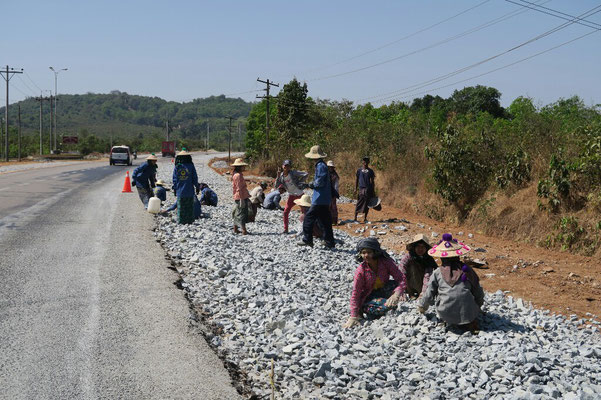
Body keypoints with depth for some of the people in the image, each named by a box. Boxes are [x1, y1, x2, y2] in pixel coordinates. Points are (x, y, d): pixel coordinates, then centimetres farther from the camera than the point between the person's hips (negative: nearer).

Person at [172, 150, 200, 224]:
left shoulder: (176, 167, -2)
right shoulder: (191, 166, -4)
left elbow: (174, 179, 2)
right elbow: (195, 178, 0)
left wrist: (175, 189, 11)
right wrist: (197, 187, 11)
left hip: (180, 191, 0)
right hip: (190, 191, 0)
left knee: (181, 207, 7)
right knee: (190, 207, 9)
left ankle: (181, 221, 7)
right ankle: (190, 220, 10)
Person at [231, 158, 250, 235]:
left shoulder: (235, 175, 14)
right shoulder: (238, 175, -16)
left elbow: (234, 188, 20)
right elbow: (239, 188, -20)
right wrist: (242, 199, -21)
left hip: (237, 197, 10)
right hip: (241, 197, -10)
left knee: (237, 214, 15)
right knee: (242, 214, -10)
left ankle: (235, 229, 22)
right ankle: (244, 231, -11)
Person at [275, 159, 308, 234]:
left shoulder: (293, 173, -14)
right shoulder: (281, 176, -1)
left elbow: (306, 174, -17)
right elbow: (276, 186, -9)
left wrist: (299, 182, -15)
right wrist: (278, 176, -18)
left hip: (300, 195, -4)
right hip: (291, 196, 4)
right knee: (286, 212, -3)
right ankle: (285, 229, 7)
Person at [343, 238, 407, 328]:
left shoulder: (386, 262, -15)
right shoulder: (361, 270, -18)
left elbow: (401, 278, -21)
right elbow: (355, 293, -16)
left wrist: (396, 294, -40)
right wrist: (354, 316, -20)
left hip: (383, 292, 2)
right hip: (369, 297, -2)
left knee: (395, 285, -28)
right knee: (387, 305, -32)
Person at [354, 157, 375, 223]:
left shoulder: (370, 171, 8)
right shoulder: (359, 170, 7)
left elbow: (372, 181, 10)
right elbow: (356, 180, 10)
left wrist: (373, 191, 5)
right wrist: (355, 188, 1)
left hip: (368, 189, 1)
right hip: (361, 189, -1)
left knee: (367, 204, 4)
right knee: (359, 204, -5)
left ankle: (365, 218, 11)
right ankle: (355, 218, -2)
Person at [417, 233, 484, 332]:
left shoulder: (437, 273, 3)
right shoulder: (467, 271, 6)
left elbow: (429, 294, 11)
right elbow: (478, 293, 16)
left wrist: (421, 307, 31)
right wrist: (478, 304, 37)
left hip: (446, 315, 0)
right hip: (468, 315, 0)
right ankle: (471, 323, 4)